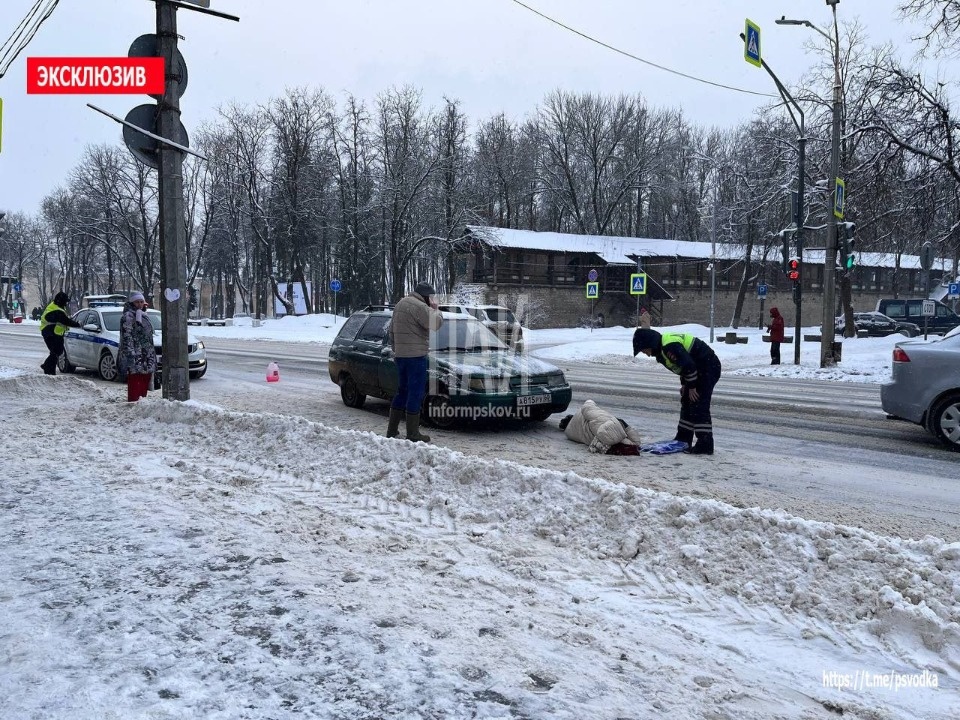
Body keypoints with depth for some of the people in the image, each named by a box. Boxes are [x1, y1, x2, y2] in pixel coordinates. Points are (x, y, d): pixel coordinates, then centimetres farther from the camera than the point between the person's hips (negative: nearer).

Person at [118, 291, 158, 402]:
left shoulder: (144, 316, 21)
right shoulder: (128, 316, -5)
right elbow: (126, 336, -14)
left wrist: (152, 355, 24)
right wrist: (130, 352, -23)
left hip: (147, 357, 9)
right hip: (135, 355, -9)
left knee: (144, 382, 10)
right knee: (135, 383, -12)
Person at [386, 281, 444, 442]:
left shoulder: (401, 304, 18)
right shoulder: (419, 306, -14)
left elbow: (392, 331, 22)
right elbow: (436, 323, -19)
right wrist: (435, 308, -2)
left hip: (400, 355, 10)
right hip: (415, 356, -10)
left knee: (403, 391, 18)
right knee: (416, 393, -4)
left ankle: (392, 429, 22)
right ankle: (413, 433, -1)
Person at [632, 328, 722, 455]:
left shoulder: (669, 346, -25)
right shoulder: (662, 349, 9)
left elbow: (689, 365, -28)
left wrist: (691, 387, -17)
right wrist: (684, 384, 14)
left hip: (709, 367, -11)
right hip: (701, 369, 11)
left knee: (699, 406, -14)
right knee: (687, 403, 14)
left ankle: (705, 444, -13)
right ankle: (683, 440, 22)